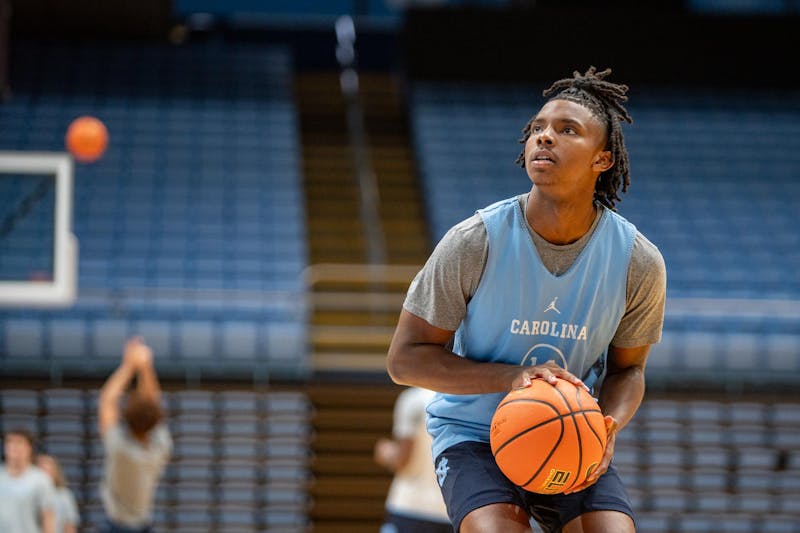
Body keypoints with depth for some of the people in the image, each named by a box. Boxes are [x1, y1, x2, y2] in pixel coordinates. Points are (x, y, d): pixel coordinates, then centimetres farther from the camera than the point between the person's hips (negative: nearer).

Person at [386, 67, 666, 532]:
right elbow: (405, 358, -10)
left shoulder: (640, 262, -9)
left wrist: (608, 428, -16)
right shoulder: (475, 242, -16)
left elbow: (627, 368, 7)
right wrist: (511, 377, -24)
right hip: (474, 436, -3)